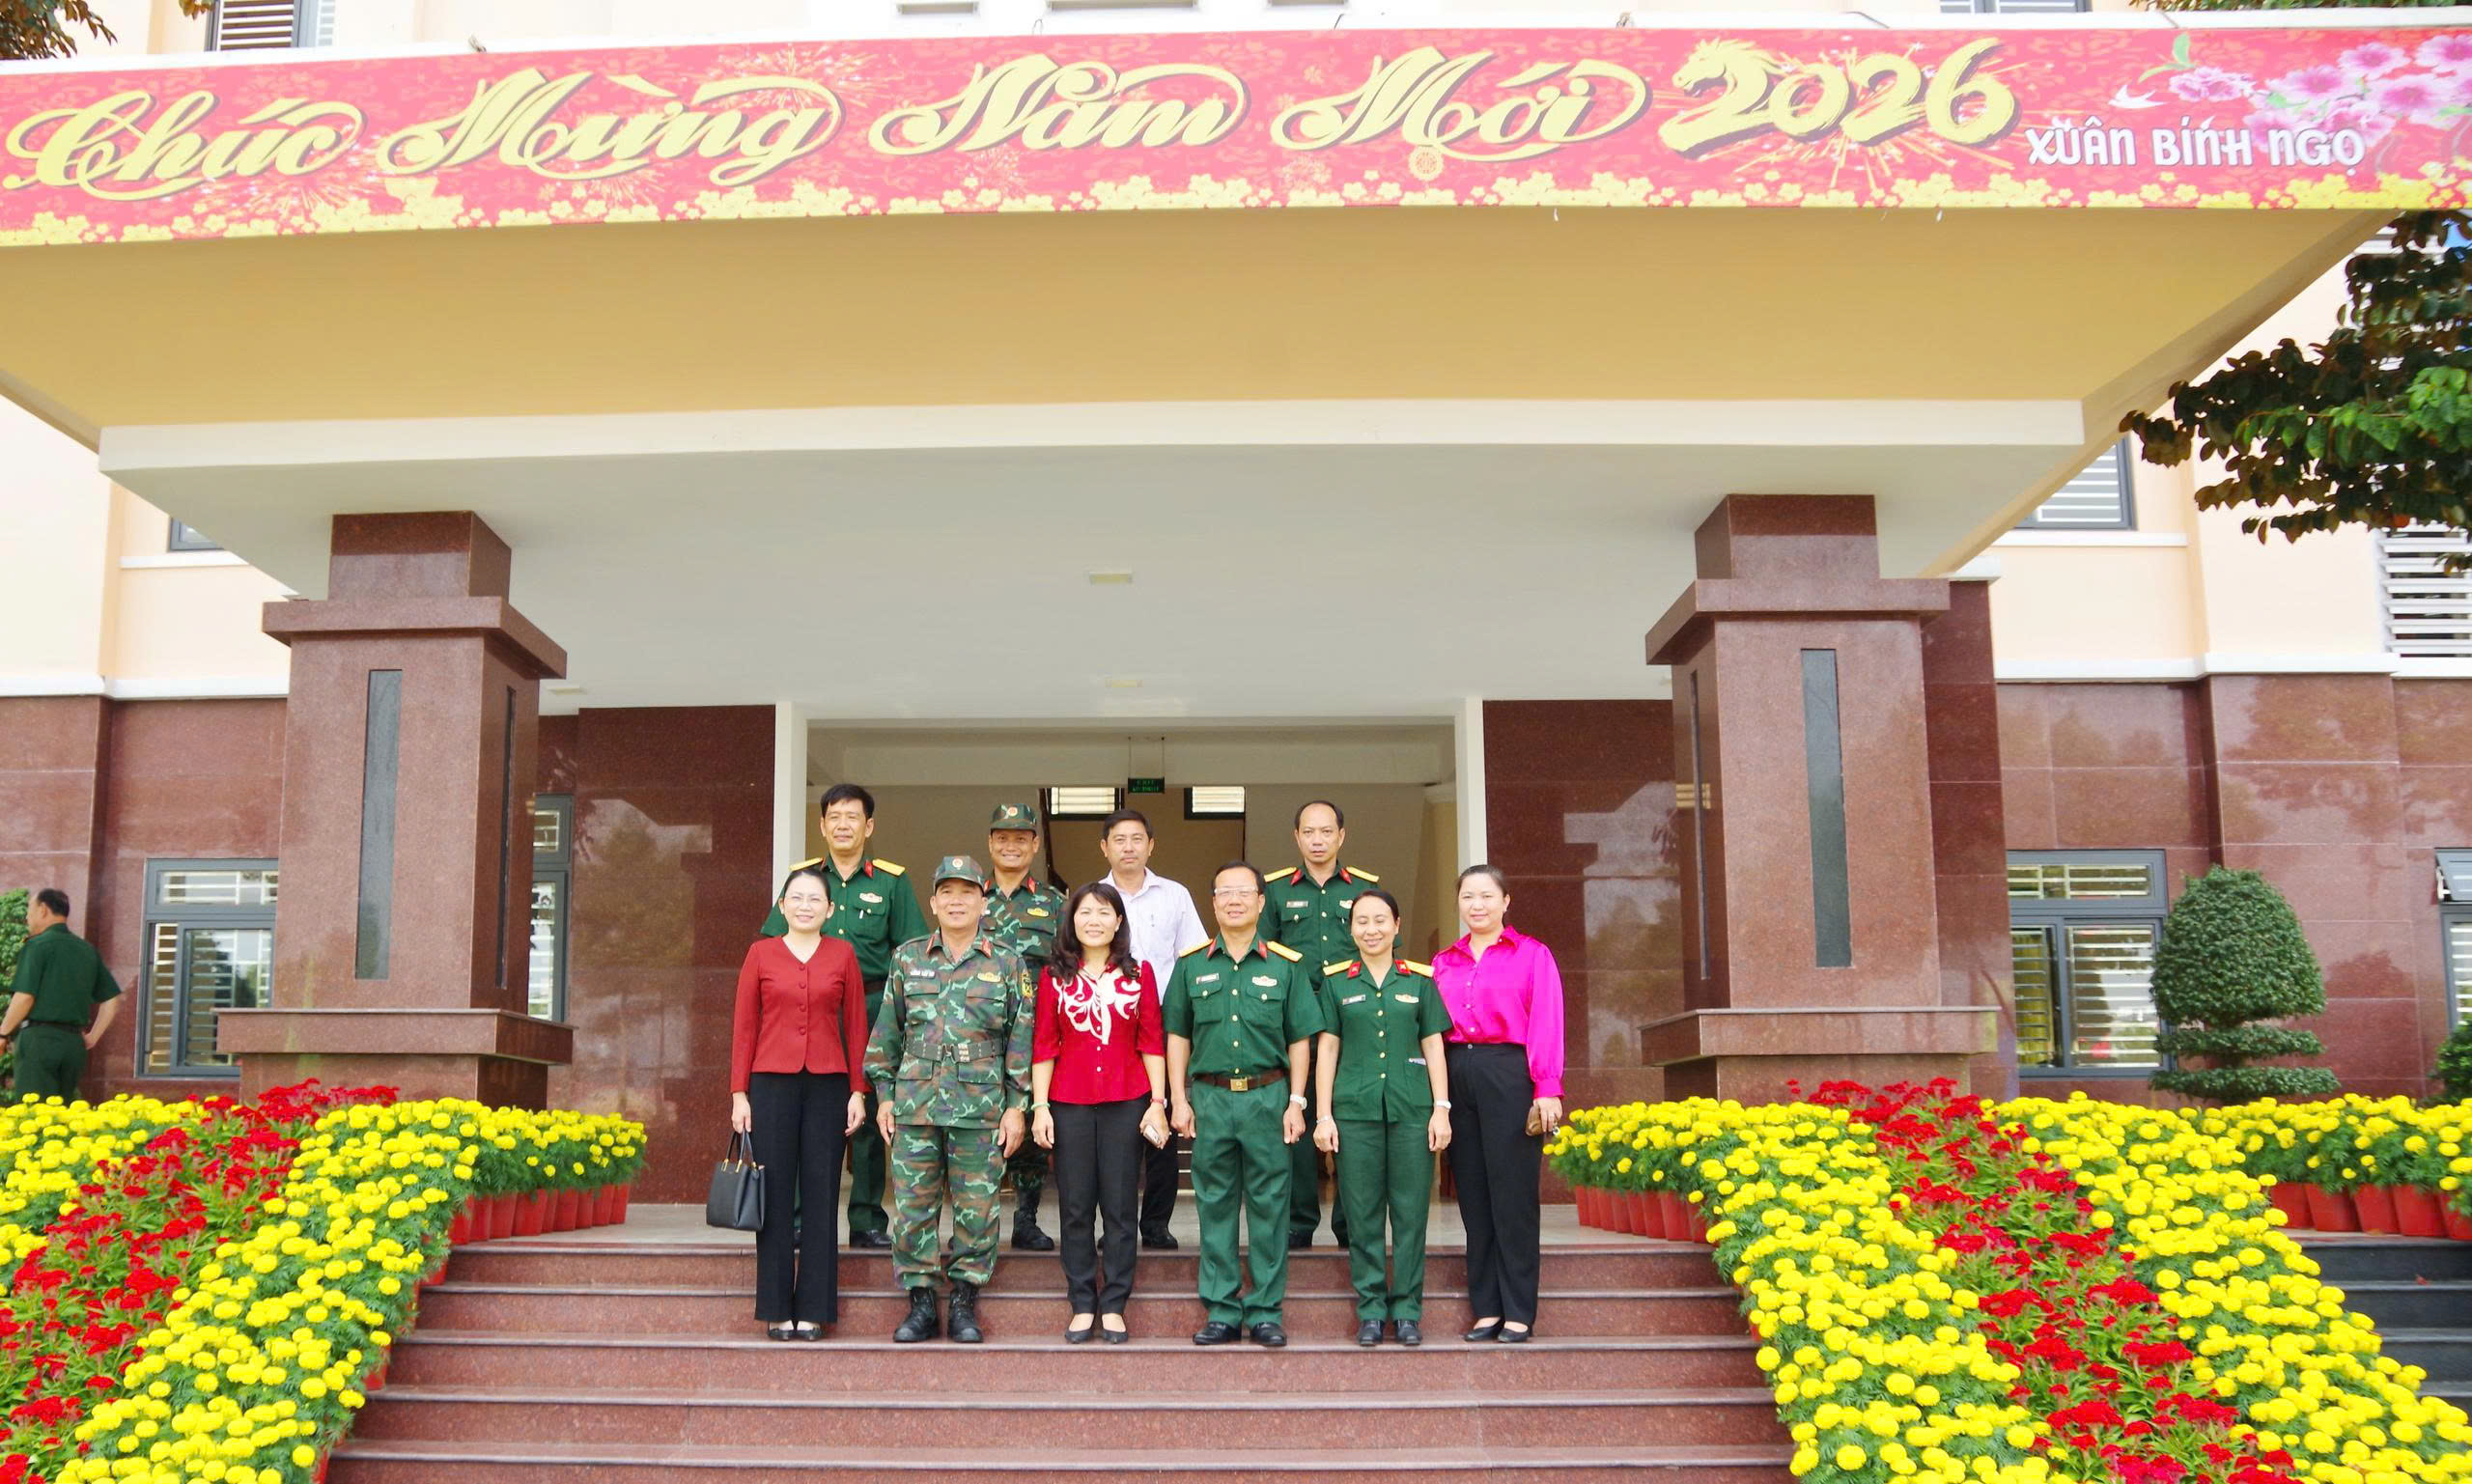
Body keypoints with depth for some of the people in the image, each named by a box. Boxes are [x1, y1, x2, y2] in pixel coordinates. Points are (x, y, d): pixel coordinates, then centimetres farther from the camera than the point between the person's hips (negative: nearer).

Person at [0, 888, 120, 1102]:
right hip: (74, 1043, 6)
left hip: (40, 1038, -6)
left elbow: (25, 997, -13)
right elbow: (112, 1000, 14)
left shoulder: (38, 945, -5)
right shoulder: (88, 950, 14)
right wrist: (92, 1037, 17)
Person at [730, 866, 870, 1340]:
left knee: (820, 1196, 2)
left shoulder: (843, 955, 7)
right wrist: (739, 1093, 1)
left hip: (827, 1086, 1)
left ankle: (813, 1309, 8)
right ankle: (777, 1309, 8)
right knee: (775, 1196, 0)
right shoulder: (761, 953, 6)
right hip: (772, 1083, 0)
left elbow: (856, 1026, 8)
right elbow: (744, 1027, 6)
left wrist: (858, 1091, 2)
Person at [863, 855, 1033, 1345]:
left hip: (981, 1108, -1)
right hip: (914, 1104, 2)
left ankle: (965, 1304, 13)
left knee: (976, 1208, 1)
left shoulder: (1008, 964, 5)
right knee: (913, 1207, 2)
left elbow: (1021, 1039, 4)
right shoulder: (908, 959, 10)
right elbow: (887, 1032, 13)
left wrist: (1017, 1106, -1)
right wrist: (884, 1094, 8)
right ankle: (920, 1302, 13)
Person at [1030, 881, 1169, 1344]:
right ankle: (1082, 1305, 14)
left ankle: (1114, 1306, 12)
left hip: (1125, 1104, 0)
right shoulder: (1055, 975, 5)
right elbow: (1044, 1045, 3)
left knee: (1120, 1208, 4)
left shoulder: (1138, 974, 5)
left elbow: (1152, 1043, 4)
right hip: (1070, 1105, 0)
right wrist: (1040, 1106, -3)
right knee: (1075, 1209, 5)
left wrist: (1157, 1103, -2)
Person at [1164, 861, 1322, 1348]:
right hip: (1209, 1097, 1)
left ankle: (1265, 1311, 10)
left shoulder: (1286, 965, 4)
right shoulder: (1192, 965, 8)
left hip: (1268, 1095, -1)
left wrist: (1296, 1102, -1)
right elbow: (1178, 1037, 10)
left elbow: (1300, 1040, 5)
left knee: (1268, 1206, 2)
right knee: (1215, 1207, 5)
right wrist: (1179, 1100, 3)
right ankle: (1221, 1311, 13)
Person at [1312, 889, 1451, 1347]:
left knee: (1410, 1210, 1)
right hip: (1355, 1108, 0)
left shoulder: (1419, 979, 7)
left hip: (1410, 1108, 0)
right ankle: (1370, 1309, 11)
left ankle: (1408, 1310, 10)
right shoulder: (1336, 981, 6)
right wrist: (1324, 1116, 2)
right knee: (1362, 1213, 2)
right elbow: (1327, 1050, 7)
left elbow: (1433, 1047, 8)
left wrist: (1441, 1110, 2)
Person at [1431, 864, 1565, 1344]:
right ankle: (1486, 1308, 14)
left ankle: (1518, 1312, 4)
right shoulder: (1443, 962, 16)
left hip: (1508, 1074, -4)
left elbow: (1545, 1023, -5)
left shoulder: (1532, 954, 3)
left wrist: (1547, 1089, -13)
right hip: (1455, 1075, 4)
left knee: (1511, 1192, -3)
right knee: (1473, 1193, 7)